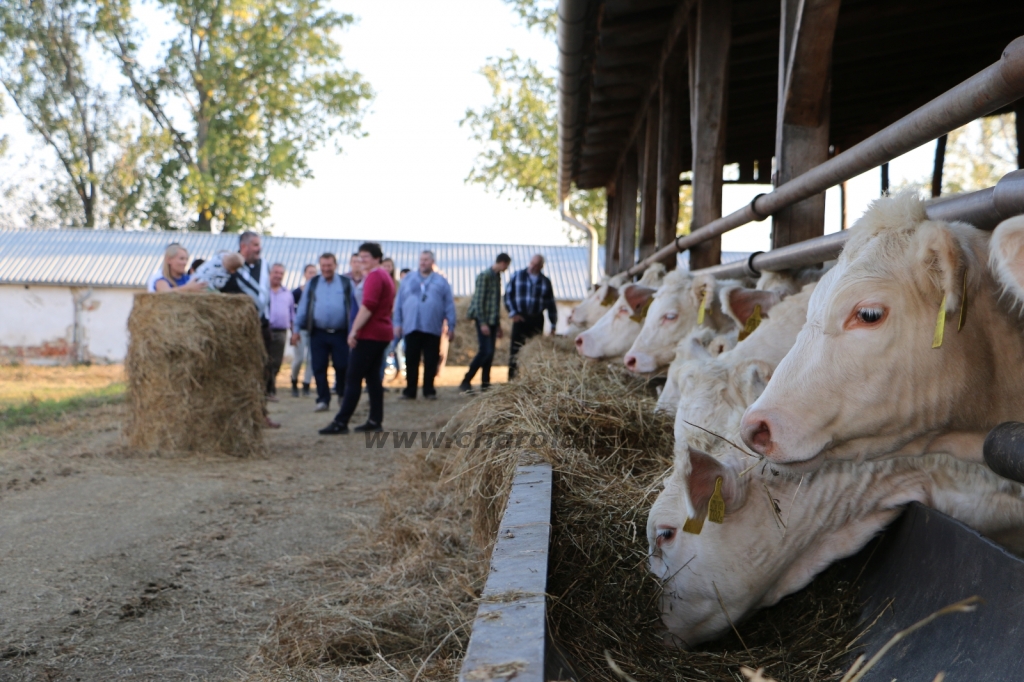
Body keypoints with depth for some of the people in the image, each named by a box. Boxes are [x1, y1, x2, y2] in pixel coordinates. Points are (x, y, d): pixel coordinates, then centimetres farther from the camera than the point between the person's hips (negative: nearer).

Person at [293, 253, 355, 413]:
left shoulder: (346, 283, 6)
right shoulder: (312, 284, 10)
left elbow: (354, 306, 6)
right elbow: (303, 307, 10)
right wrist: (296, 329, 5)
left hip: (340, 333, -1)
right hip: (318, 333, 2)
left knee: (342, 367, 0)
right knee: (319, 368, 1)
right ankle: (323, 400, 9)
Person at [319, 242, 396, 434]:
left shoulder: (374, 276, -13)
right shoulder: (386, 276, 18)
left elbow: (367, 306, -22)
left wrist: (354, 330, -22)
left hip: (370, 334, -10)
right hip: (382, 333, 10)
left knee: (353, 378, -9)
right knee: (373, 377, 11)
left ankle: (341, 422, -9)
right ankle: (375, 420, 10)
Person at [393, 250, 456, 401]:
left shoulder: (441, 282, 10)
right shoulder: (408, 279, 12)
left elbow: (449, 305, 7)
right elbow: (399, 303, 10)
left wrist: (451, 326, 1)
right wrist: (397, 323, 4)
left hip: (432, 329, 0)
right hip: (411, 328, 1)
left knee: (431, 362, 2)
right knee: (411, 361, 1)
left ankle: (429, 391, 11)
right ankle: (410, 391, 8)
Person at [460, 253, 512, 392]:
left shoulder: (497, 276, 16)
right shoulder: (484, 276, -11)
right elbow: (478, 301, -15)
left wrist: (498, 324, 20)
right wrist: (482, 323, -19)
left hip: (493, 320, 8)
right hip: (484, 320, -8)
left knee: (490, 353, 6)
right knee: (485, 351, -13)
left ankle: (485, 384, 11)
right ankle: (466, 382, -6)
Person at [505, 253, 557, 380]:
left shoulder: (545, 282, 9)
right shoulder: (517, 276, 4)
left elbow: (551, 304, 12)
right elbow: (508, 294, 4)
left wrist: (553, 324, 8)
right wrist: (513, 312, -6)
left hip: (537, 320, 2)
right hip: (520, 318, -2)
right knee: (515, 348, -6)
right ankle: (512, 377, -3)